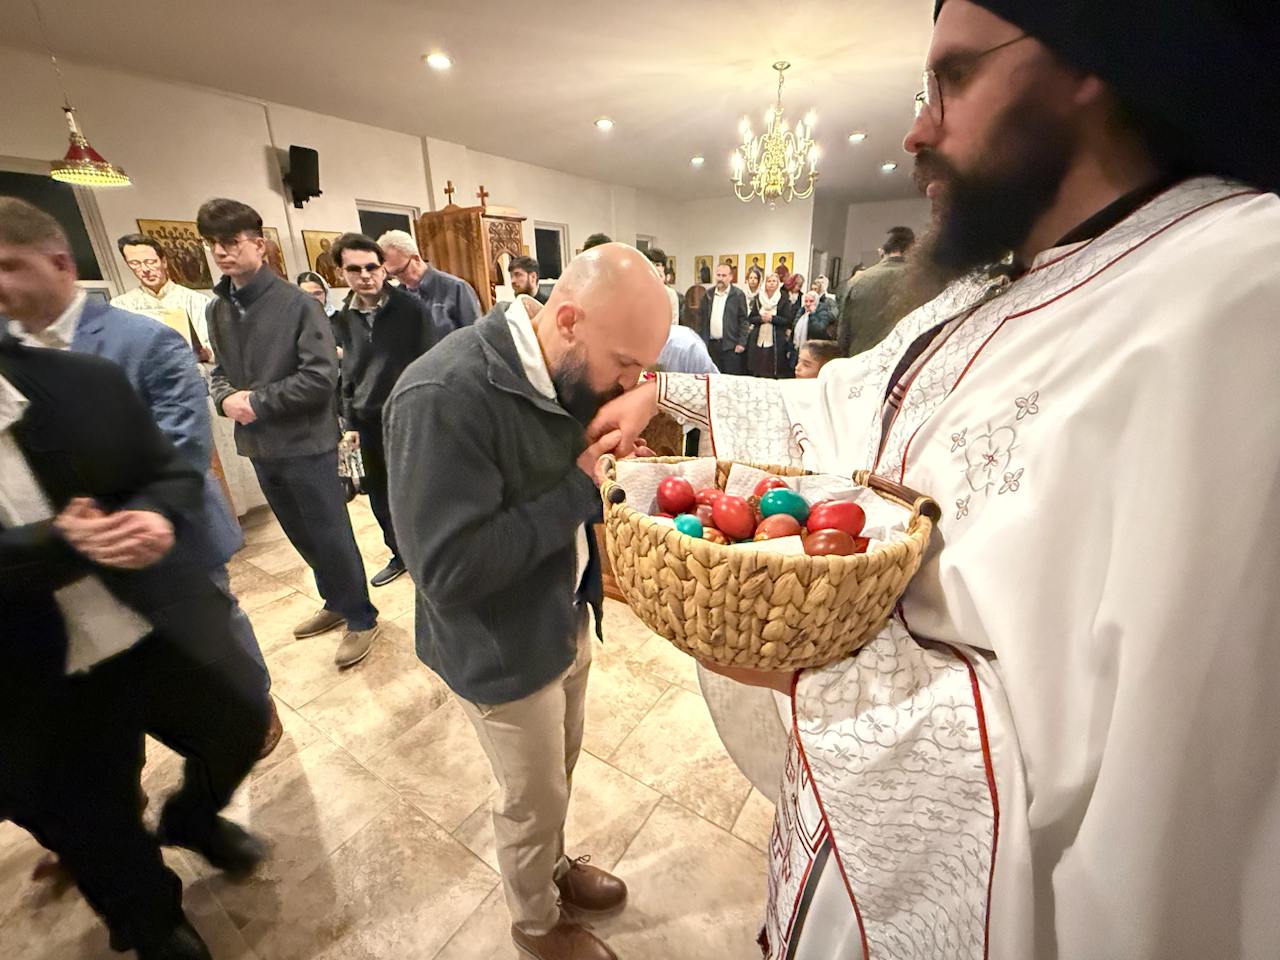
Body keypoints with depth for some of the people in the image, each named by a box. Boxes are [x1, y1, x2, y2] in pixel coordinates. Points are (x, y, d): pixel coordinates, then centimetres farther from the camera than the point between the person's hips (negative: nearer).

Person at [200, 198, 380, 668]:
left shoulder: (297, 303, -11)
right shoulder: (217, 310, 9)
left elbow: (321, 376, -17)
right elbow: (220, 371, 17)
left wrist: (258, 401, -16)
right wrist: (225, 397, -6)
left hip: (305, 443, -7)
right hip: (258, 445, 7)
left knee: (332, 537, 2)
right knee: (302, 537, 18)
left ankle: (361, 617, 20)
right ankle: (336, 602, 38)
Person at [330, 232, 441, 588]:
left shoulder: (412, 308, -8)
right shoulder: (343, 320, 7)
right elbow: (347, 374, 13)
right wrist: (350, 422, 12)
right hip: (370, 422, 5)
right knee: (380, 496, 14)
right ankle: (401, 553, 33)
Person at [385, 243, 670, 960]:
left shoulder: (569, 376, -5)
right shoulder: (444, 397, -30)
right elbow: (449, 569, -31)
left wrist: (605, 458, -13)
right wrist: (579, 488, -28)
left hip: (567, 621, 7)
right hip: (503, 653, -7)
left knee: (561, 767, 28)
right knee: (533, 797, 19)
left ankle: (554, 867, 59)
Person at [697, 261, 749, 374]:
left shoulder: (738, 295, -1)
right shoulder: (709, 294, 11)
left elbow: (743, 320, -3)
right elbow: (701, 317, 12)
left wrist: (741, 343, -9)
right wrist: (701, 341, 7)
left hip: (731, 345, -4)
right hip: (711, 344, 4)